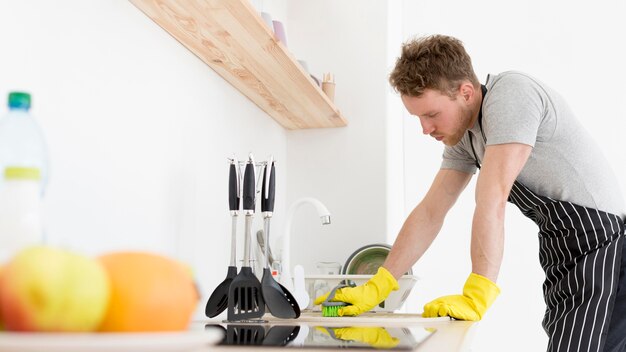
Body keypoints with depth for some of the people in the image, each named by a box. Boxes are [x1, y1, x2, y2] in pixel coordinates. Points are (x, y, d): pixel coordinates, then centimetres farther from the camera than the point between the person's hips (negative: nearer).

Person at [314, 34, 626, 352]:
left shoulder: (509, 94, -20)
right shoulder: (463, 136, 7)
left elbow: (492, 202, -27)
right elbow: (430, 212, 5)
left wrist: (477, 298, -27)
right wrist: (376, 287, -1)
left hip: (600, 247, -8)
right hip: (562, 253, 8)